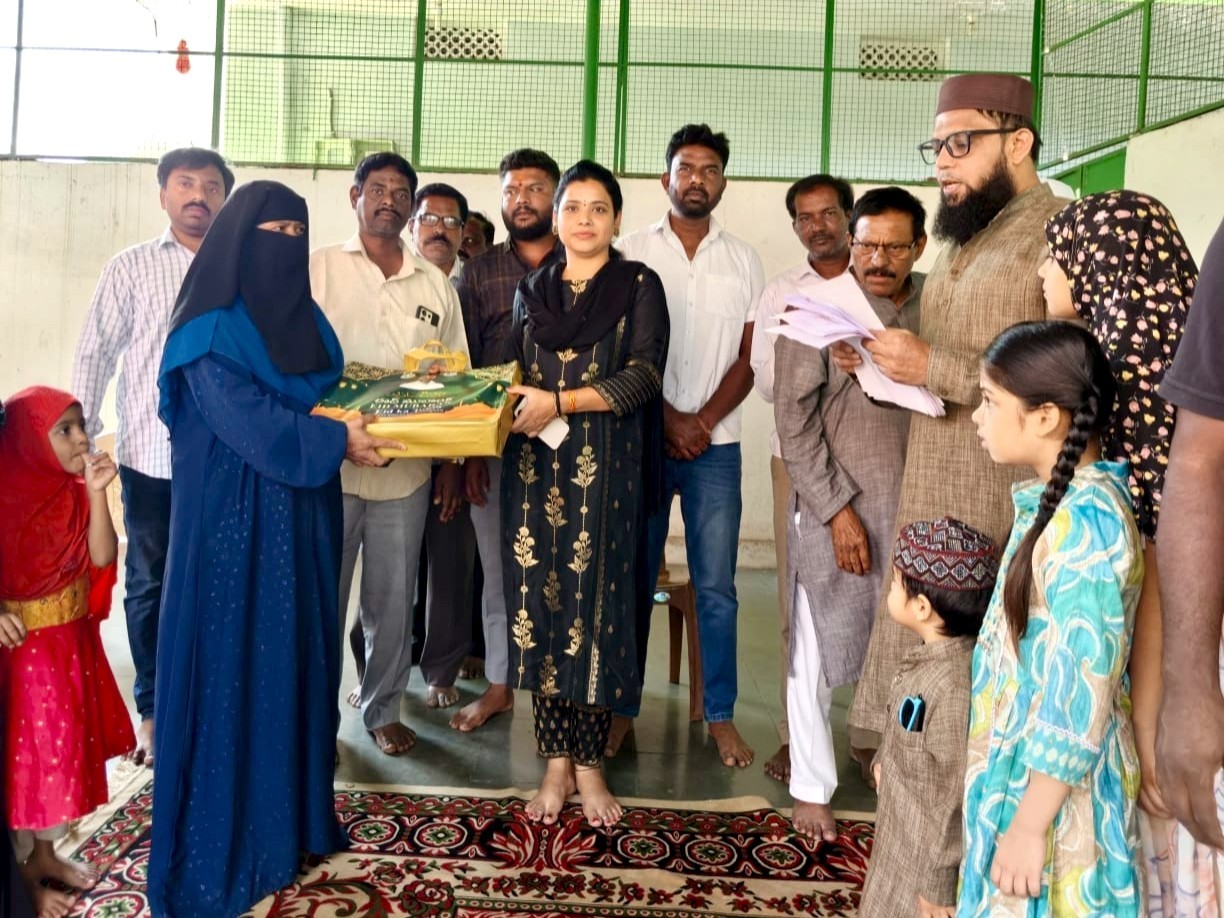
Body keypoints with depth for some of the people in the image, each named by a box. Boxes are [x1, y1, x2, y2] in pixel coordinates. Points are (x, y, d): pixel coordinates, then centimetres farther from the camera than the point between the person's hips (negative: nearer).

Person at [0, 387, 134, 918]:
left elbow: (102, 558, -10)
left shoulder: (73, 494, -2)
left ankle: (45, 852, 35)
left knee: (65, 742, 17)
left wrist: (96, 494, -18)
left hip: (72, 640, 6)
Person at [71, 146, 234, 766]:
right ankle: (153, 710, 23)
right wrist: (80, 437, -3)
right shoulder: (131, 268, 5)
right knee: (150, 586, 9)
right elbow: (96, 353, 3)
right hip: (151, 458, 0)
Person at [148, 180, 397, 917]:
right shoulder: (212, 325, -9)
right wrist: (336, 440, -22)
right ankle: (221, 838, 11)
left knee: (298, 651, 11)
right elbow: (245, 418, -19)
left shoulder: (304, 317, 14)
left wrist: (370, 419, -2)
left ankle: (290, 813, 24)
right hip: (232, 513, -7)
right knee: (233, 656, -1)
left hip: (301, 511, 7)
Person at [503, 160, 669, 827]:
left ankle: (589, 763, 12)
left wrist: (559, 402, -16)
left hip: (607, 467, -3)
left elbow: (644, 375, -8)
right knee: (540, 601, 1)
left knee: (596, 604, -2)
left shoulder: (638, 285, 4)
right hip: (536, 466, 3)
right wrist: (510, 402, -2)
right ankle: (555, 761, 13)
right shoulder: (532, 290, 16)